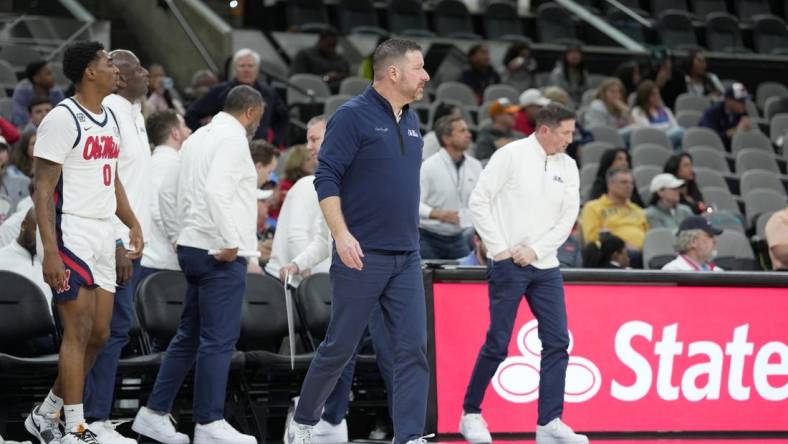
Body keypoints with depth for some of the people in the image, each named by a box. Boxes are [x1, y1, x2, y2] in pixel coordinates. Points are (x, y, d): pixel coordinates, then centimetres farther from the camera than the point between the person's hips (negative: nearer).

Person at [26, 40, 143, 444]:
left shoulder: (110, 119, 14)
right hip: (72, 233, -9)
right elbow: (43, 191, -15)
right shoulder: (63, 119, -13)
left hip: (104, 235, 9)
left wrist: (133, 225, 14)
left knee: (99, 334, 9)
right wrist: (50, 252, -22)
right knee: (79, 330, -9)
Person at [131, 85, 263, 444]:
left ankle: (155, 413, 15)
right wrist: (229, 242, -22)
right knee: (219, 340, -5)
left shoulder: (198, 137, 16)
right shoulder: (232, 138, -12)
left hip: (193, 247, 9)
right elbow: (217, 190, -24)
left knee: (189, 335, 14)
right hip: (220, 253, -9)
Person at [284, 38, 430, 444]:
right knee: (340, 346, 3)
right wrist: (342, 234, -21)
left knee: (413, 349, -4)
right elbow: (326, 178, -13)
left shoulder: (411, 121, 13)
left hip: (406, 258, 6)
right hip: (362, 256, -6)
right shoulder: (353, 116, -9)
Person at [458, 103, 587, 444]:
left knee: (557, 342, -3)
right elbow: (479, 201, -6)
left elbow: (568, 218, 6)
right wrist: (499, 249, -9)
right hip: (508, 264, -5)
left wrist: (534, 250, -6)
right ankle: (471, 414, 13)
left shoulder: (567, 167, 9)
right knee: (498, 344, -3)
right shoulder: (511, 156, -5)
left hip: (545, 266, 5)